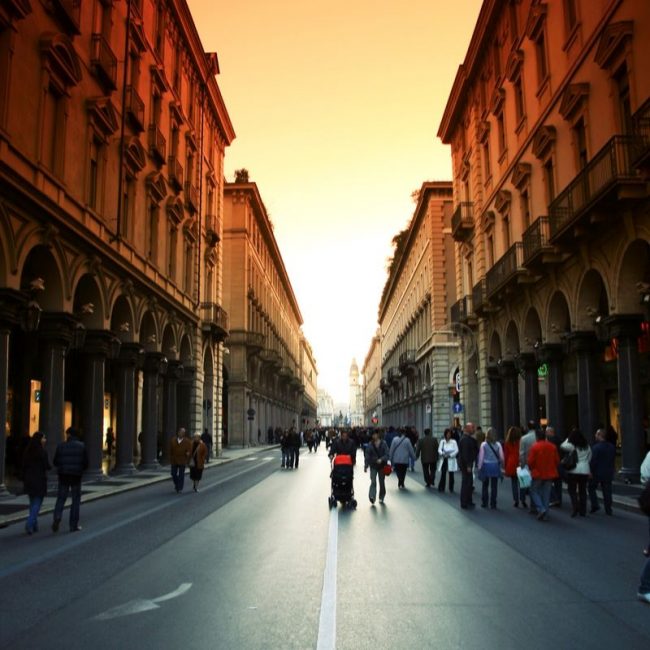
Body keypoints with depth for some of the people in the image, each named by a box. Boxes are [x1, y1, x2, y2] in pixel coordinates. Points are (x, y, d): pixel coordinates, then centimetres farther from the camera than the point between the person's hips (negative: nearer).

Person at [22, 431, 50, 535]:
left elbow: (24, 466, 7)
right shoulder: (42, 452, -14)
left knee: (32, 502, 16)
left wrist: (24, 480, 13)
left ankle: (34, 525, 19)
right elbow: (47, 466, -14)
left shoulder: (27, 451, 4)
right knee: (37, 503, -1)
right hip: (40, 480, -6)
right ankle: (29, 524, -15)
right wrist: (49, 466, 10)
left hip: (28, 480, 6)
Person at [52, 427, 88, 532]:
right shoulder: (81, 446, -3)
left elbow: (55, 462, 1)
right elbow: (86, 462, -3)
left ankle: (57, 517, -16)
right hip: (76, 476, 0)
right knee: (76, 500, 8)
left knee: (61, 498, 9)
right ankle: (74, 525, 10)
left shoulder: (61, 446, -3)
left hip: (63, 476, 0)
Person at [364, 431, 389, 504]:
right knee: (373, 482, -13)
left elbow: (387, 454, -8)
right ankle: (372, 497, -20)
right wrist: (366, 466, -1)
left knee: (382, 482, 10)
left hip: (382, 465, 0)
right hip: (373, 466, 0)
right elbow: (367, 456, 1)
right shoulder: (370, 445, -2)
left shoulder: (383, 444, -5)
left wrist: (381, 459, -25)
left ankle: (381, 497, 24)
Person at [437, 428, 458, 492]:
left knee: (451, 474, 6)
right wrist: (442, 453, -22)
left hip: (451, 460, -1)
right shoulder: (442, 441, 4)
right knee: (443, 474, -1)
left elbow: (456, 450, -8)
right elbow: (439, 449, -2)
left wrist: (450, 455, -18)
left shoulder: (454, 442, -4)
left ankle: (451, 488, 17)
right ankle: (441, 488, 6)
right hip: (444, 459, 1)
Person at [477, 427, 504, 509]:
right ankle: (493, 504, 8)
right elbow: (501, 457, -2)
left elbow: (481, 457, -4)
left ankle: (484, 503, 16)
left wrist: (479, 467, 4)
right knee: (494, 486, 6)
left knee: (485, 485, 12)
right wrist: (501, 464, 15)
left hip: (486, 466, 0)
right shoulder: (498, 444, -5)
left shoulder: (483, 444, -6)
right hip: (495, 466, 0)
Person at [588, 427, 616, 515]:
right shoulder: (612, 447, 6)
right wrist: (612, 470, 18)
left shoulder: (596, 447, -16)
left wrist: (591, 471, -12)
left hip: (597, 472, -5)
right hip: (608, 473, 5)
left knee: (591, 488, 11)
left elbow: (593, 461, -18)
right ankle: (608, 510, 9)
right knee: (607, 491, 8)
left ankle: (595, 505, 1)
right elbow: (614, 460, 12)